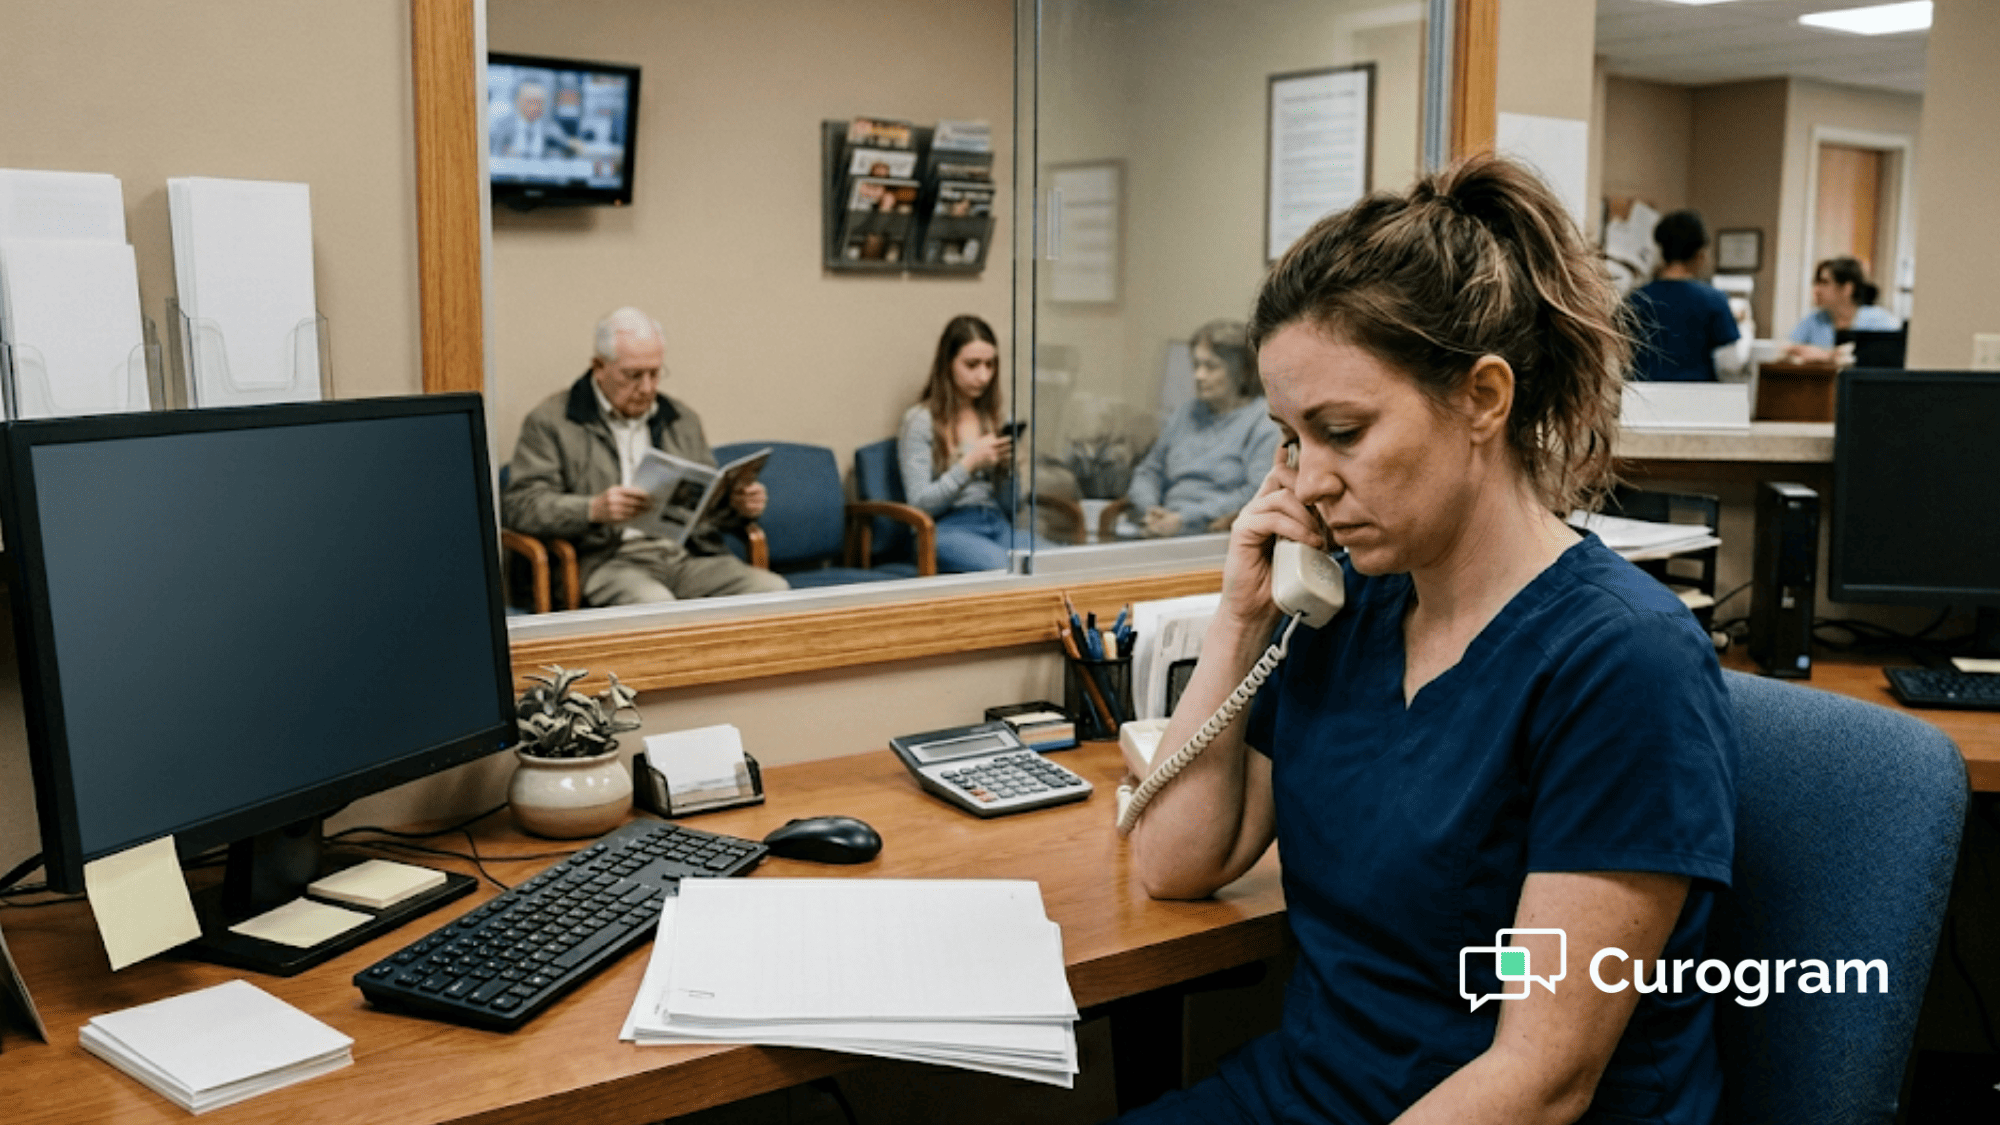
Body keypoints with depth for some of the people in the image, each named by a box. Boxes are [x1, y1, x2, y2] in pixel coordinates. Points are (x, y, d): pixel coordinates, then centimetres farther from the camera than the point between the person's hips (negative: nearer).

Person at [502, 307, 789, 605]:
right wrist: (593, 510, -21)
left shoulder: (682, 419, 25)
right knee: (654, 603, -40)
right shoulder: (550, 421, 8)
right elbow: (519, 505, -3)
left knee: (773, 590, -23)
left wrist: (739, 505, 3)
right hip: (607, 560, -5)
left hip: (689, 554, 5)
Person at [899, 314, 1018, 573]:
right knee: (1006, 567, -37)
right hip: (947, 527, -5)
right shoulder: (919, 421, 2)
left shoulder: (990, 417, 19)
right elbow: (920, 503, -6)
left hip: (997, 522, 5)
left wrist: (1009, 467, -2)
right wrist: (970, 464, -14)